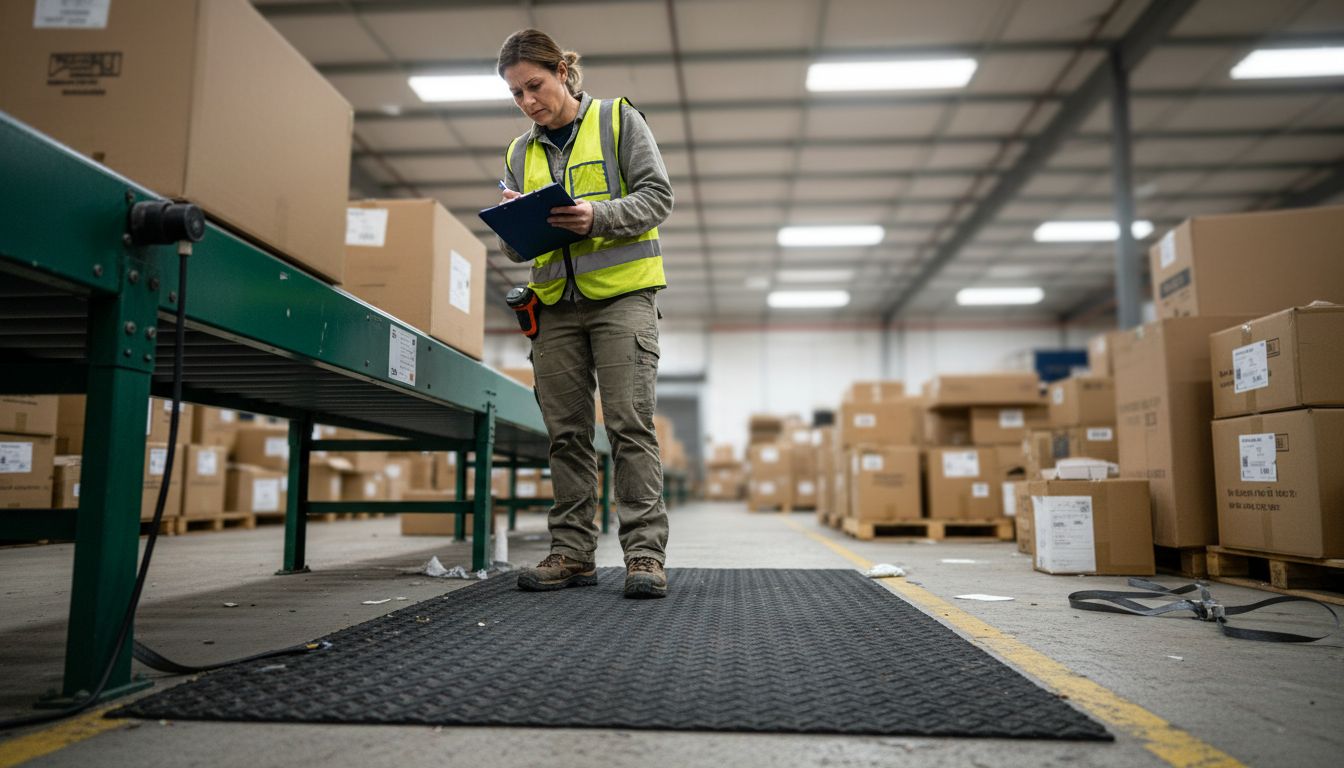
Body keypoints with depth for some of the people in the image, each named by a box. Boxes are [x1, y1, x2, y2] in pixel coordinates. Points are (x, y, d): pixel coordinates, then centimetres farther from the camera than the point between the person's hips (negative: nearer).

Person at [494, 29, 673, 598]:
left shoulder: (619, 119, 6)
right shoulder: (520, 153, 18)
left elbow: (657, 196, -3)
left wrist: (598, 216, -19)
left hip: (622, 293, -4)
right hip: (555, 303, 5)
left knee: (630, 423, -10)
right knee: (566, 432, 3)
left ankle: (645, 553, -7)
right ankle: (572, 552, 10)